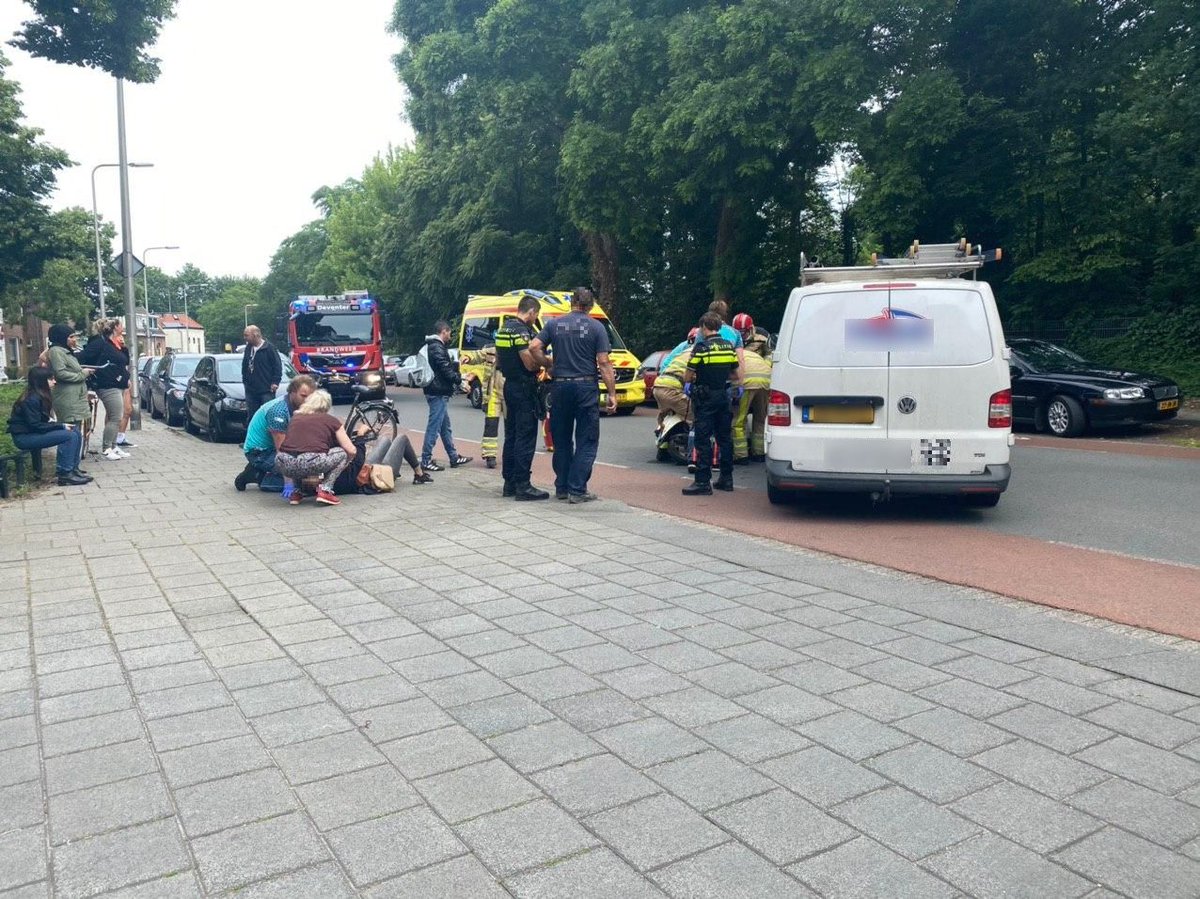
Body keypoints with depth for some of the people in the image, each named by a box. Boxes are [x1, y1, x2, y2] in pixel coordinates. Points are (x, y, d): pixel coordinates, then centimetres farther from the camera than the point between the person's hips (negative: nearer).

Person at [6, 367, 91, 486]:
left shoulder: (41, 396, 8)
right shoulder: (31, 400, -20)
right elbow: (35, 426, -22)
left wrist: (56, 424, -6)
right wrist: (61, 426, -19)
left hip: (34, 432, 9)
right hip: (24, 437, -9)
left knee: (76, 432, -1)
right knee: (69, 436, -22)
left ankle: (73, 468, 1)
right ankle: (65, 475, -20)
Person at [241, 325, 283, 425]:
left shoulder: (268, 348, -9)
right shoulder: (248, 348, 11)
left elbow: (278, 365, -8)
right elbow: (244, 367, 21)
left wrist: (275, 382, -11)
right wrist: (245, 381, 16)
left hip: (267, 390, -6)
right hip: (251, 390, 7)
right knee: (251, 416, 11)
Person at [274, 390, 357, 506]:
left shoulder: (295, 418, 27)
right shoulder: (331, 420, 17)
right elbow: (351, 451, 15)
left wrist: (288, 483, 41)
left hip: (283, 465, 4)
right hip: (311, 463, -4)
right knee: (343, 453, 23)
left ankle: (295, 492, 21)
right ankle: (325, 490, 7)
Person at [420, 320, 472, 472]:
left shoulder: (433, 346, 18)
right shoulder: (437, 347, -14)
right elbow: (445, 369, -20)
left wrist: (458, 363, 26)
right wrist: (460, 380, -11)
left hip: (438, 392, 11)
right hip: (438, 392, -11)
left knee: (445, 426, 15)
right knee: (434, 426, -8)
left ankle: (454, 457, 24)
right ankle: (426, 461, -5)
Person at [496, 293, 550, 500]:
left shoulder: (504, 329, 13)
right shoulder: (521, 330, -17)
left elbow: (498, 361, 22)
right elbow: (530, 364, -21)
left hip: (510, 386, 10)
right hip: (524, 389, -10)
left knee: (511, 436, 13)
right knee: (526, 438, -7)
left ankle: (509, 482, 18)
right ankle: (523, 485, -7)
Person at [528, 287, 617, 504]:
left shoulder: (554, 324, 5)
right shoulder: (596, 327, -3)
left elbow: (534, 347, -5)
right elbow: (604, 363, -8)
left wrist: (549, 365, 10)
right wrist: (612, 394, -6)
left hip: (560, 386, 3)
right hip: (586, 387, -3)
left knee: (561, 440, 14)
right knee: (587, 441, 3)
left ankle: (561, 488, 18)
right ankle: (577, 490, -2)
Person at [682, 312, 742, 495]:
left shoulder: (702, 347, -13)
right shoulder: (729, 346, 6)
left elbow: (688, 377, -10)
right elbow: (737, 376, 12)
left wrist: (696, 379, 11)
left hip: (705, 398, -6)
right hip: (723, 396, 6)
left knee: (703, 439, -4)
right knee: (724, 437, 13)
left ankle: (703, 482, -6)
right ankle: (726, 478, 19)